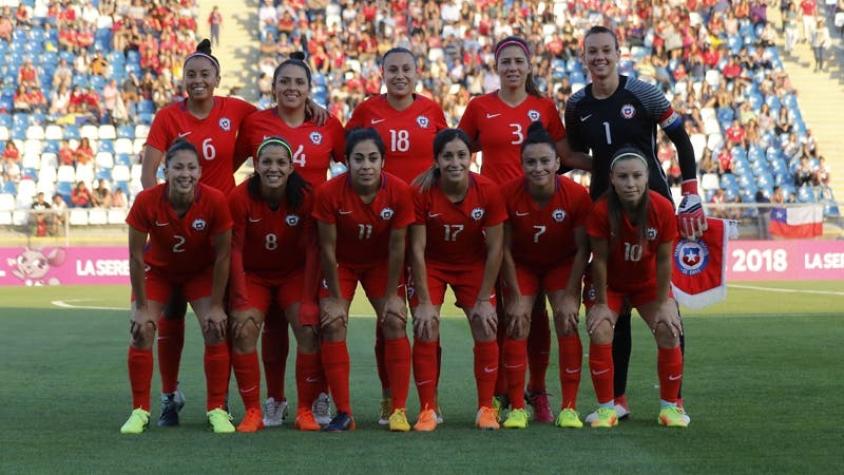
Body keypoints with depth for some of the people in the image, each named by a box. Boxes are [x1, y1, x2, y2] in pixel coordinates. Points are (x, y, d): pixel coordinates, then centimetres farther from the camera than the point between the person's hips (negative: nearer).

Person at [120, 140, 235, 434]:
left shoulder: (215, 201, -30)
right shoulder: (146, 201, -31)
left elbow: (222, 256, -18)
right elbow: (136, 257, -20)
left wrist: (216, 306, -16)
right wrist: (142, 307, -17)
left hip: (201, 271, 0)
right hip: (157, 269, 0)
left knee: (215, 330, -14)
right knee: (141, 330, -14)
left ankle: (217, 410, -1)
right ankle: (140, 411, 0)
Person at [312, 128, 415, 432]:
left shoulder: (399, 191, -25)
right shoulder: (329, 193, -29)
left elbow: (396, 247, -16)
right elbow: (328, 248, -19)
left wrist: (391, 295, -12)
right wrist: (335, 299, -15)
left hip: (381, 264, 1)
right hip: (341, 264, -1)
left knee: (394, 322, -12)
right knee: (333, 325, -13)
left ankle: (399, 410, -6)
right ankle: (343, 413, -8)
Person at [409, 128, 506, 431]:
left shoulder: (488, 190, -23)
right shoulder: (421, 191, -26)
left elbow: (495, 249, -15)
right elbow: (417, 249, -20)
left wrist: (484, 300, -14)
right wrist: (425, 302, -20)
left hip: (473, 265, 1)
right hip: (431, 265, -1)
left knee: (486, 331, -6)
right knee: (425, 333, -12)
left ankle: (486, 408, 7)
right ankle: (427, 410, -1)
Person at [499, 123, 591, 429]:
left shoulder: (577, 195, -26)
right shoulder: (508, 193, -26)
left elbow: (582, 249, -16)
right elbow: (504, 248, -16)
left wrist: (570, 296, -17)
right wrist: (515, 297, -16)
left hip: (563, 264, 0)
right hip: (522, 265, 0)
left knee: (567, 325, -12)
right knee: (517, 327, -12)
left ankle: (569, 408, -6)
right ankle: (517, 408, -5)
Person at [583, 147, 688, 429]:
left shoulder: (663, 208, -25)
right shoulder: (601, 210, -28)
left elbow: (663, 260, -16)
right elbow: (599, 259, -20)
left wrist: (663, 304, -12)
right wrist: (601, 304, -15)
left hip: (648, 282, 1)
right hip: (610, 283, -1)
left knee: (669, 333, -13)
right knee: (600, 333, -20)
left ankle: (670, 405, 5)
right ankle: (606, 407, -6)